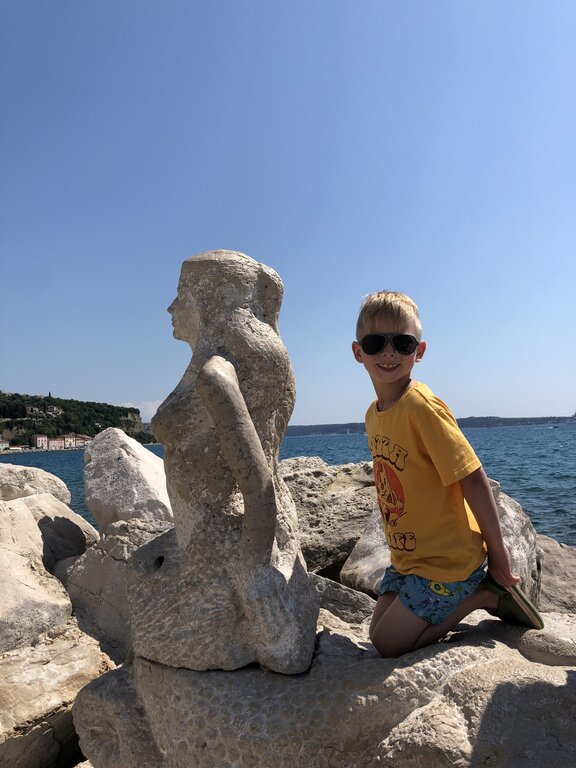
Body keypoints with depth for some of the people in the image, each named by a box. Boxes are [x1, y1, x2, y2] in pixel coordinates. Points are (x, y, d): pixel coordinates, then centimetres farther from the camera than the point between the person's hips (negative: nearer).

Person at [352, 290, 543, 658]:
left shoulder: (422, 406, -25)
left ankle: (487, 594, 10)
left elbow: (473, 479, -22)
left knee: (389, 644, 0)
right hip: (408, 558, 8)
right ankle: (477, 590, 22)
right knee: (379, 633, 16)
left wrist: (497, 551, -14)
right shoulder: (374, 414, 2)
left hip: (447, 562, -8)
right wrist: (403, 548, 14)